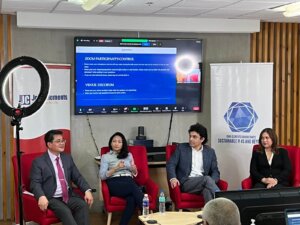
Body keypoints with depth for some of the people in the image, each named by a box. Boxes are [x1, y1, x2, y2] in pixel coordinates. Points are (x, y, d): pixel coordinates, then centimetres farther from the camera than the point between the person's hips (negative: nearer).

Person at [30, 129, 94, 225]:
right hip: (51, 199, -5)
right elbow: (35, 183, -9)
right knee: (65, 211, -32)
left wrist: (87, 190, -4)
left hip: (69, 196, 5)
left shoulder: (67, 158, 16)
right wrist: (41, 196, -31)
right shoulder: (39, 162, 0)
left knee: (83, 205, -25)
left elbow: (77, 177, 16)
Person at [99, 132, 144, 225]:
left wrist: (134, 169, 2)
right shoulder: (105, 157, 14)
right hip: (115, 183, -3)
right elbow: (102, 176, 2)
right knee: (135, 188, -37)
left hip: (129, 181, 3)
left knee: (132, 198, -37)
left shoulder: (128, 155, 24)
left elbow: (134, 174, 25)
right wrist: (116, 168, -10)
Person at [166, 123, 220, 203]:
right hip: (186, 183, -2)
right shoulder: (181, 148, 11)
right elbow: (171, 164, 4)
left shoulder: (210, 152, 16)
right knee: (207, 178, -33)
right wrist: (173, 178, -16)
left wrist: (211, 182, -12)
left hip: (203, 181, 2)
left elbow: (215, 172, 13)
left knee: (207, 190, -37)